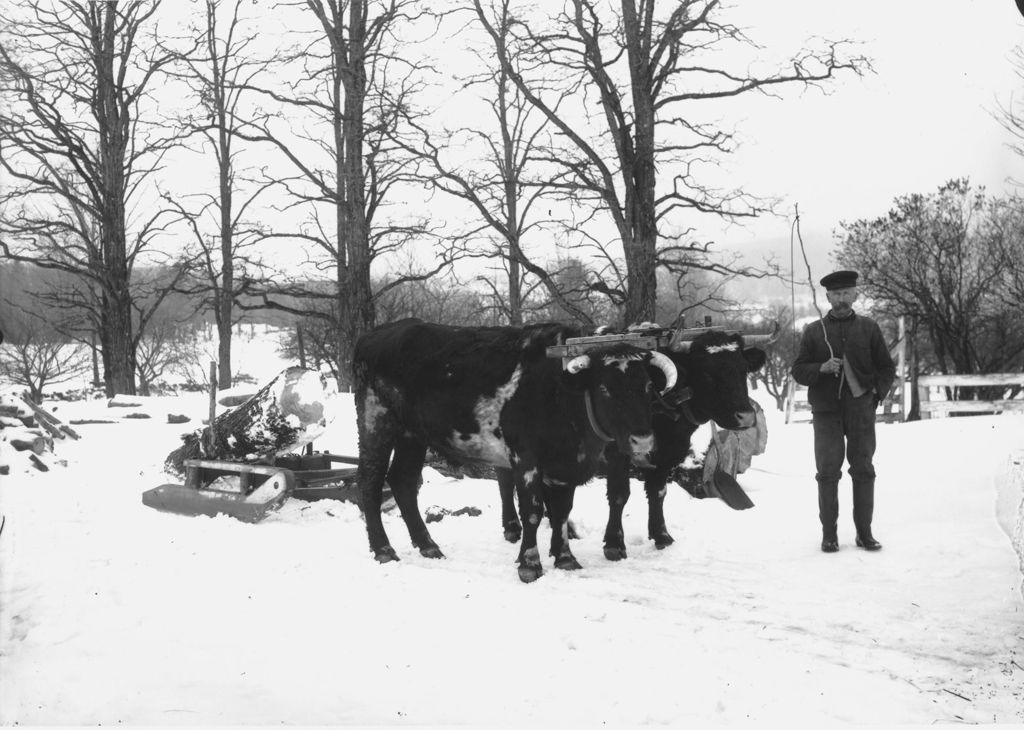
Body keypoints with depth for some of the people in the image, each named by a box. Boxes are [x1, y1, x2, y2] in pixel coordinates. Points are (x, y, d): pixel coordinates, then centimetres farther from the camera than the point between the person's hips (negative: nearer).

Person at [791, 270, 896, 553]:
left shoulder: (868, 328, 7)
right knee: (828, 472, -2)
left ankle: (864, 532, 11)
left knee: (864, 471, 3)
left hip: (861, 409, 1)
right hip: (826, 411, -1)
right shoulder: (814, 331, 4)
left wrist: (877, 393, -1)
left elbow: (887, 367, 13)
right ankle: (829, 533, 4)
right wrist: (822, 368, -14)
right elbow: (798, 370, 4)